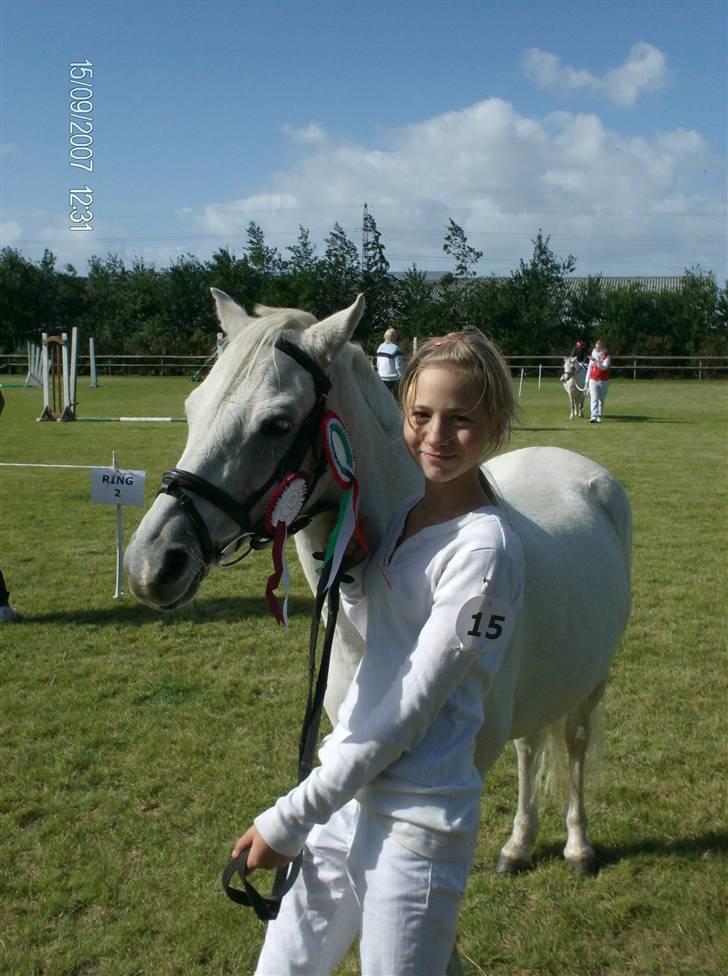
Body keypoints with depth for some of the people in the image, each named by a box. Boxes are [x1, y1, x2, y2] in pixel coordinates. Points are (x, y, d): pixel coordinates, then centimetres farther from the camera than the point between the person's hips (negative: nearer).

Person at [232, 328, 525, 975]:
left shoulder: (483, 546, -18)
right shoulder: (404, 513, 6)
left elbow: (409, 709, -18)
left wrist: (291, 818, -13)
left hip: (418, 826, -7)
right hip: (348, 798, 8)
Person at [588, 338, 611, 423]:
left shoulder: (606, 356, -6)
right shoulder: (592, 355, 7)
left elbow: (604, 367, -21)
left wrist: (596, 361, -34)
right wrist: (587, 380, 14)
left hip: (603, 381, -1)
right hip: (593, 381, 1)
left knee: (601, 400, 9)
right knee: (594, 399, -11)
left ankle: (599, 416, 22)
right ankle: (593, 416, -21)